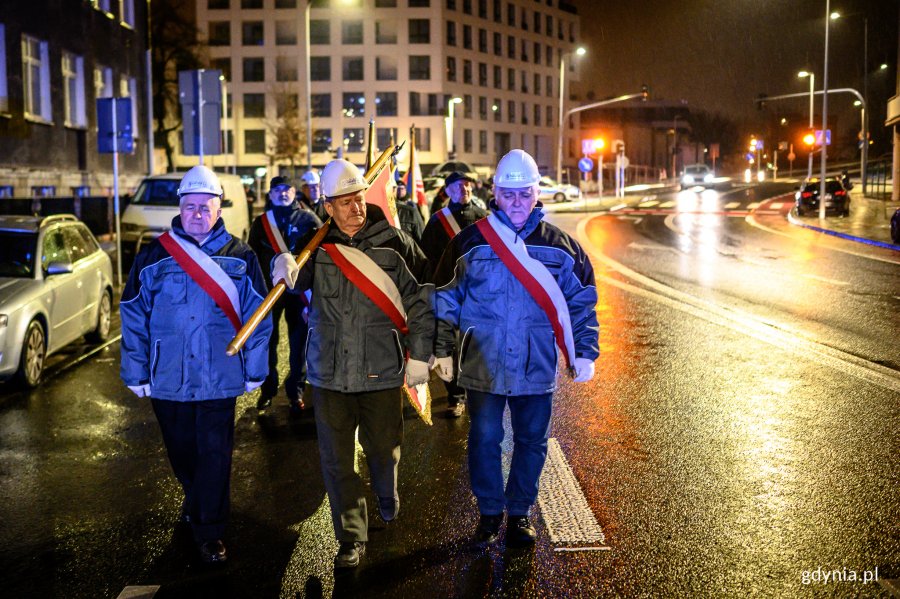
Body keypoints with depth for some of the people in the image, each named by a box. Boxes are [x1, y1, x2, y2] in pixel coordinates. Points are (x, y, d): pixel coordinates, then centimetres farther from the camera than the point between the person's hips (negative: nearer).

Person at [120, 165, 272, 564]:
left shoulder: (240, 258, 0)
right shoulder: (153, 258, 1)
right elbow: (133, 318, 3)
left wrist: (254, 371, 1)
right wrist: (136, 373, 0)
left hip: (219, 379, -2)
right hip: (167, 379, 2)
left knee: (214, 456, 2)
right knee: (181, 453, 17)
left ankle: (209, 533, 13)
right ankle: (196, 501, 42)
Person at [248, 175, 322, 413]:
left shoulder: (308, 219, 3)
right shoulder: (261, 222, 9)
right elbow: (252, 256, 12)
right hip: (269, 289, 2)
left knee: (299, 342, 3)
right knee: (267, 340, 4)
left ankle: (295, 391, 15)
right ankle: (268, 389, 20)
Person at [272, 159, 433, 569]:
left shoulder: (394, 242, -5)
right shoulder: (317, 243, 0)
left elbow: (420, 301, -1)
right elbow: (297, 279, -11)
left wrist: (419, 355, -2)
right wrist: (286, 270, -34)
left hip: (382, 370, -1)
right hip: (329, 372, 1)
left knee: (383, 449, 16)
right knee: (337, 460, 6)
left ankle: (387, 497, 48)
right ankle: (351, 539, 19)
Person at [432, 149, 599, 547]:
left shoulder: (559, 246, 2)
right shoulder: (470, 242, -1)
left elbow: (582, 302, 8)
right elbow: (445, 300, 3)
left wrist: (585, 352, 2)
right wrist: (442, 350, -2)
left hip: (537, 366, 1)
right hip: (483, 365, -1)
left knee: (532, 442, 10)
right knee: (484, 439, 6)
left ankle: (519, 513, 28)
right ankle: (489, 511, 25)